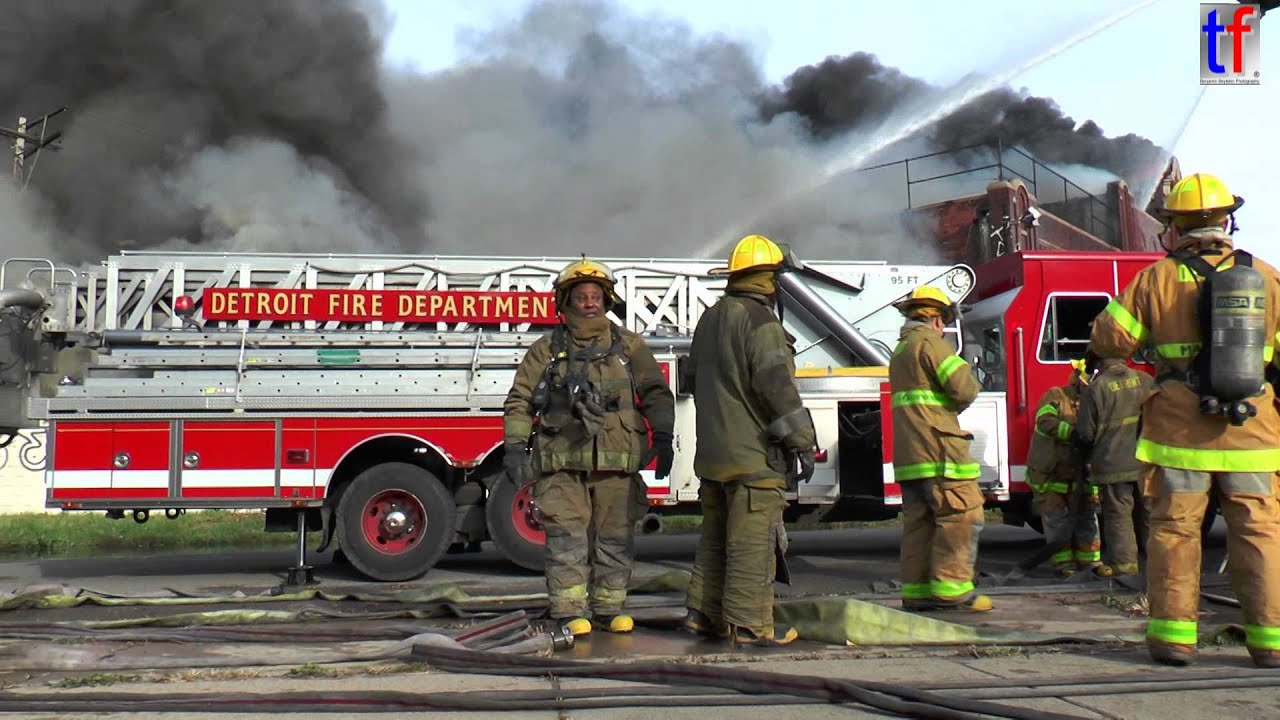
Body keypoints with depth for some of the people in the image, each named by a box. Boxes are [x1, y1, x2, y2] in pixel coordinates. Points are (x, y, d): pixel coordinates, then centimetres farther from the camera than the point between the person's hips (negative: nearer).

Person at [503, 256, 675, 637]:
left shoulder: (629, 345, 12)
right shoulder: (546, 349, 9)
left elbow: (656, 394, 11)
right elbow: (519, 401, 9)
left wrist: (662, 438, 1)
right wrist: (515, 446, -1)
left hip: (616, 461, 1)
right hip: (561, 460, -1)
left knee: (614, 536, 5)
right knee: (567, 537, -3)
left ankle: (609, 608, 16)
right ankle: (569, 612, 2)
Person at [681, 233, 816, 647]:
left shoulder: (710, 319, 16)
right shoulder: (760, 322, -13)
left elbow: (692, 378, 26)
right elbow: (777, 387, -20)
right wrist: (802, 442, -15)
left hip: (712, 453, 9)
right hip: (753, 454, -9)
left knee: (716, 538, 16)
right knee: (752, 542, -6)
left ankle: (703, 613, 19)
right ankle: (749, 625, -4)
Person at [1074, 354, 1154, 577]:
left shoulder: (1095, 389, -11)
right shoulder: (1145, 381, 2)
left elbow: (1085, 432, -7)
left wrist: (1087, 456, 13)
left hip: (1113, 463, -4)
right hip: (1146, 459, 4)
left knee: (1118, 513, 3)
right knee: (1151, 510, 13)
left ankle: (1124, 561, 3)